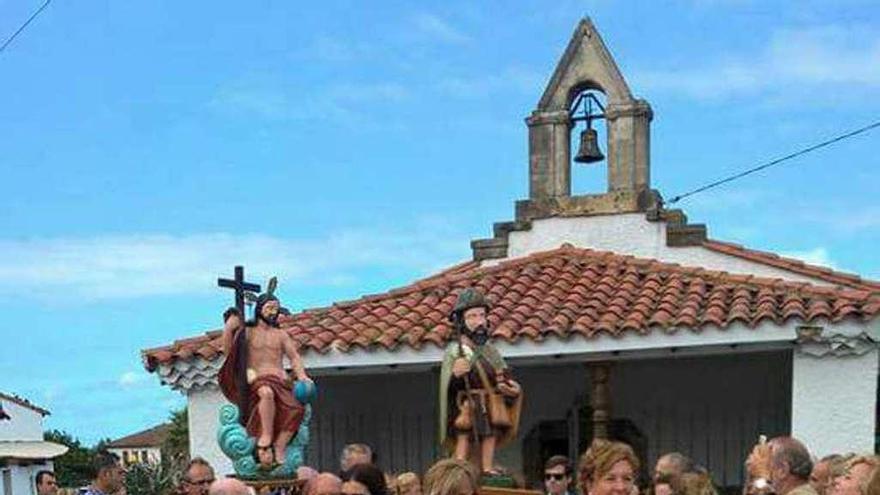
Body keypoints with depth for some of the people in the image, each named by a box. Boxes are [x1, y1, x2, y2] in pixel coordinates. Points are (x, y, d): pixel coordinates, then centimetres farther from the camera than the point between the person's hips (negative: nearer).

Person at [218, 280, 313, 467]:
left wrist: (301, 376, -1)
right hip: (256, 381, -3)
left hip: (280, 381, 3)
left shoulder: (281, 335, 22)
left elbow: (294, 357, 15)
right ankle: (266, 438, -37)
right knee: (267, 392, -41)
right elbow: (228, 352, -1)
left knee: (297, 407, -28)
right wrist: (228, 328, -13)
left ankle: (279, 449, -26)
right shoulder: (246, 332, 13)